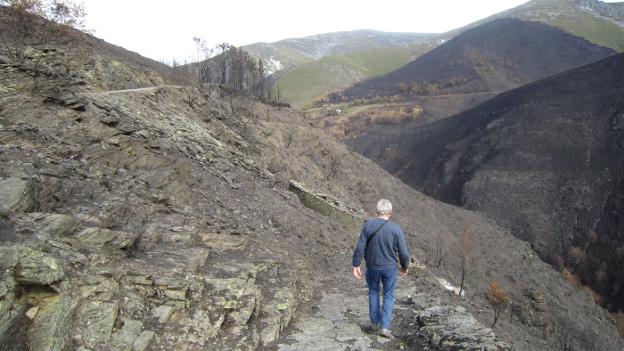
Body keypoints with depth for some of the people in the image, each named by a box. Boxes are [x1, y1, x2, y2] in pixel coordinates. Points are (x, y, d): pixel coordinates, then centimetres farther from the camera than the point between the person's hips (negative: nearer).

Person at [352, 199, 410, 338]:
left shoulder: (367, 225, -13)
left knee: (373, 292, 23)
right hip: (390, 267, -1)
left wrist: (356, 265, -3)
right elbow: (404, 252, -10)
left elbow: (360, 247, -13)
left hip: (372, 266, 1)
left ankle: (375, 322, 31)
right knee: (388, 296, 15)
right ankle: (384, 327, 11)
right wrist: (405, 266, 8)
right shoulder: (396, 229, -14)